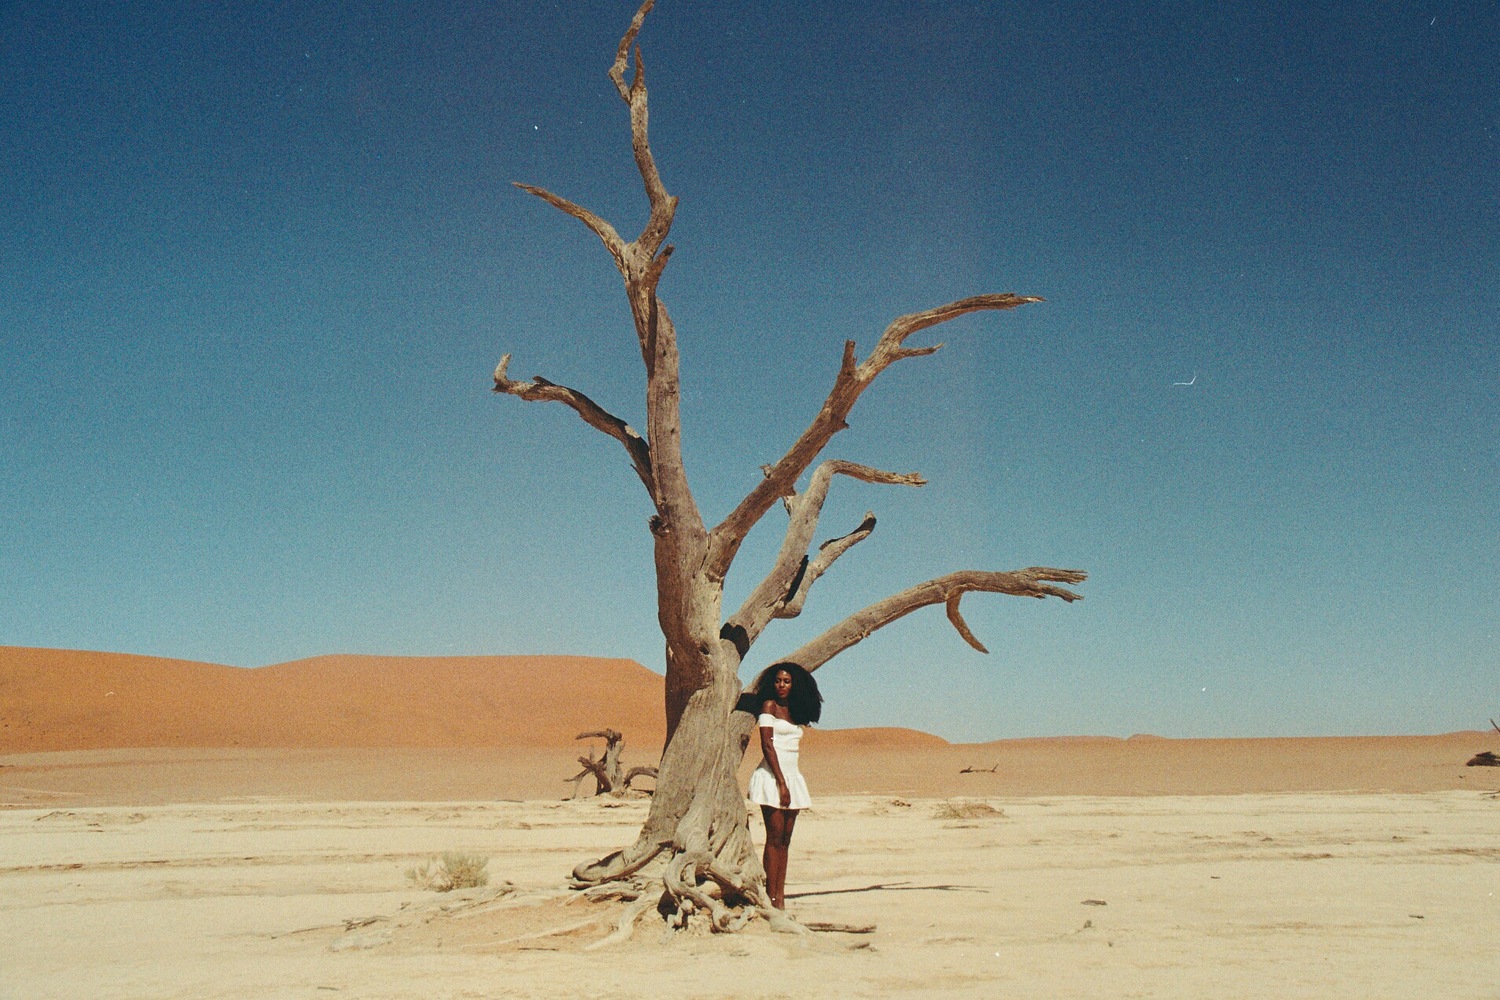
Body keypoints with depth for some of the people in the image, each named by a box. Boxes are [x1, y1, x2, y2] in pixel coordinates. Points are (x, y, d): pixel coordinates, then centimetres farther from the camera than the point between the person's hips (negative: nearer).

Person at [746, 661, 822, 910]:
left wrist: (788, 782, 6)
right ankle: (772, 899, -8)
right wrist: (781, 782, -16)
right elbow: (767, 745, -10)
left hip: (791, 777, 7)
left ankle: (780, 898, 6)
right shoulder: (770, 705, -3)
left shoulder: (795, 712, 16)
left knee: (785, 839, 5)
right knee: (775, 837, -9)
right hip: (772, 777, -7)